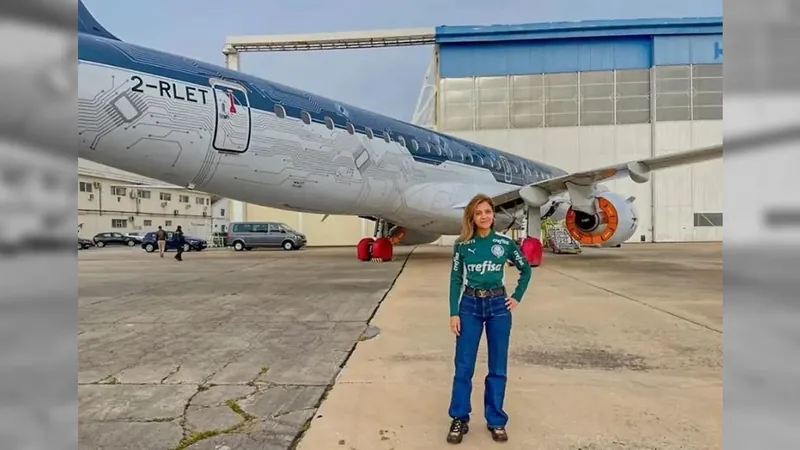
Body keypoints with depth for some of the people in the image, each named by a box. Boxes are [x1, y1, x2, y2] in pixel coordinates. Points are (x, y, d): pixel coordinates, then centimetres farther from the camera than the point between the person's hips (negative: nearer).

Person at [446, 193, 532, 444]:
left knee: (498, 367, 9)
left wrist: (517, 297, 6)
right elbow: (456, 280, 0)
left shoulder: (506, 243, -2)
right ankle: (459, 419, 19)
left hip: (498, 306, 1)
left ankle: (496, 421, 25)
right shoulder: (462, 245, -3)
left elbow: (526, 270, 12)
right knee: (463, 366, 3)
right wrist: (454, 313, -5)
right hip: (470, 306, 0)